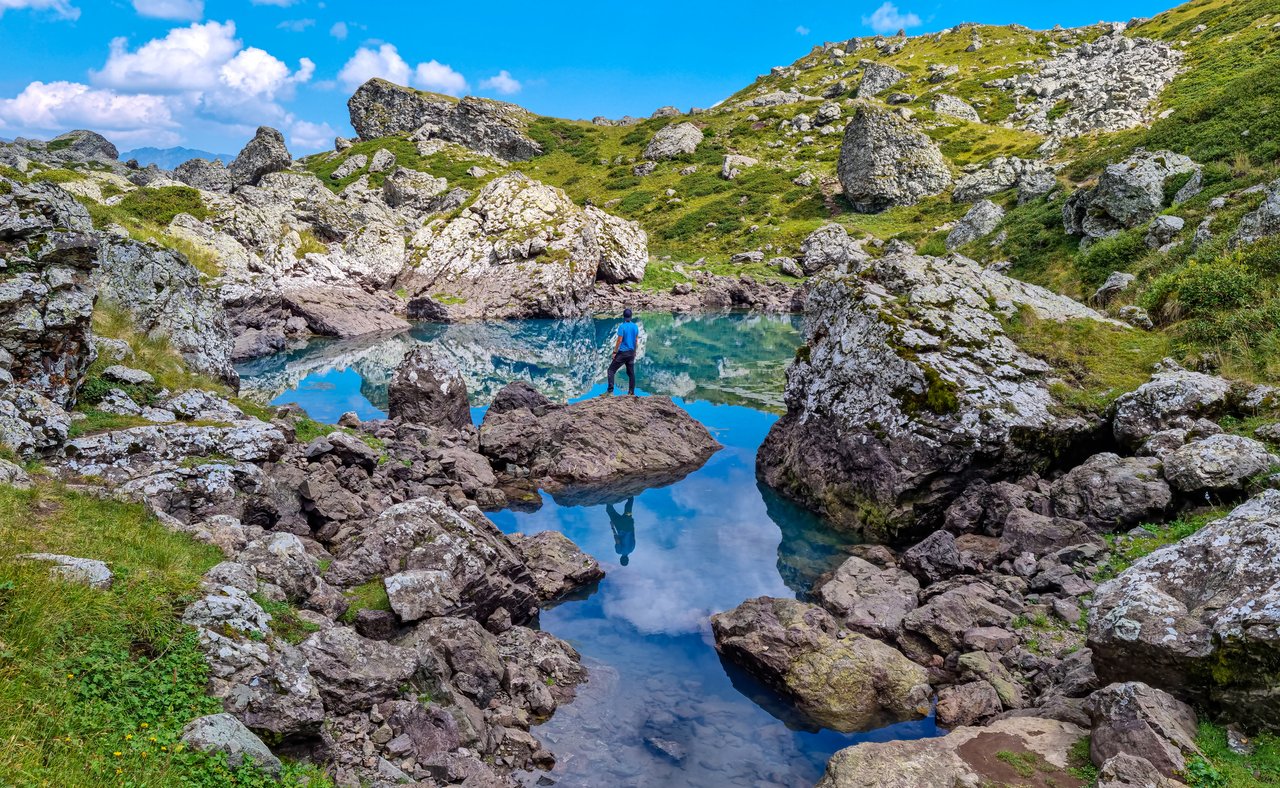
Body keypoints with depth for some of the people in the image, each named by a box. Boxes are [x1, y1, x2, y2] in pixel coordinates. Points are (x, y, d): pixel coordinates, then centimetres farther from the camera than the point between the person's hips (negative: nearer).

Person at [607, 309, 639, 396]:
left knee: (611, 370, -1)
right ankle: (632, 392, 13)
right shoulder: (635, 327, 5)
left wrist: (615, 352, -9)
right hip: (631, 353, 6)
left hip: (622, 353, -6)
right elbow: (636, 340, 11)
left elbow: (619, 340, -16)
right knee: (631, 372, 12)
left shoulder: (622, 327, -14)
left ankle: (610, 390, -9)